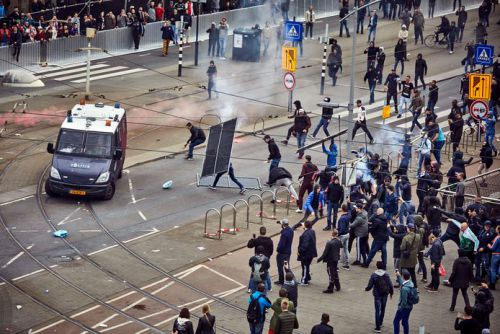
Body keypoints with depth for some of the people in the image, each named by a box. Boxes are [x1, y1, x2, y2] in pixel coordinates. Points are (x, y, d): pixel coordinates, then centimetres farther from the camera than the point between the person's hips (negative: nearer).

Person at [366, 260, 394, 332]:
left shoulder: (373, 275, -14)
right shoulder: (386, 275, -8)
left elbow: (370, 286, -12)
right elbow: (390, 285, -5)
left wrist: (366, 289, 10)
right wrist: (391, 292, 12)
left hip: (377, 295, -3)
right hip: (385, 294, 3)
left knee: (377, 310, 0)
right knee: (382, 309, 22)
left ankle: (378, 327, -1)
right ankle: (380, 323, 39)